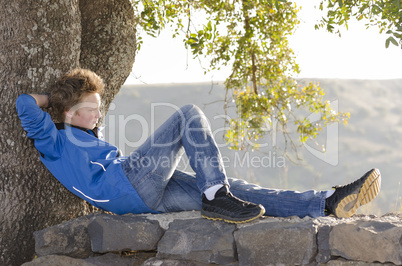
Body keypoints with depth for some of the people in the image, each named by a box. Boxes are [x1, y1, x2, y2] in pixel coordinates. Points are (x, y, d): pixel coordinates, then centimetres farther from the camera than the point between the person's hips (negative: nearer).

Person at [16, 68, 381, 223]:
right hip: (129, 181, -9)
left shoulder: (90, 140, 37)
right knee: (190, 114, -12)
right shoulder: (53, 140, 11)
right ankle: (216, 197, -26)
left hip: (151, 197, 9)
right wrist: (53, 98, 14)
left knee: (235, 189, -4)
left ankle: (329, 204, -13)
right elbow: (25, 105, -4)